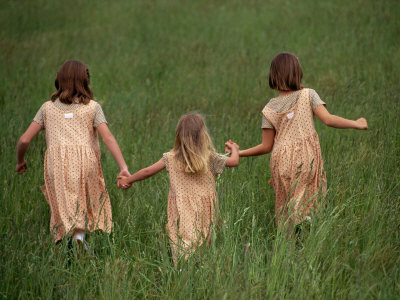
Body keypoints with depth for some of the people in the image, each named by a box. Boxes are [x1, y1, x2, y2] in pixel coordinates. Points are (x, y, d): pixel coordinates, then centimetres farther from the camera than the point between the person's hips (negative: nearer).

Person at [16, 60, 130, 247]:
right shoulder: (92, 107, 8)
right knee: (85, 206, 9)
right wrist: (123, 167, -9)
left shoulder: (48, 108, 14)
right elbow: (108, 138, -4)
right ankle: (80, 233, -17)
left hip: (56, 165, 1)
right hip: (85, 163, -1)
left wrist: (20, 161, 28)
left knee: (63, 208, 10)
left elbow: (24, 140, 10)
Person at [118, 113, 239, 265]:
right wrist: (234, 148, 35)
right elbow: (234, 161, 12)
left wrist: (128, 180, 26)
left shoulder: (171, 158, 1)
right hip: (204, 213, 0)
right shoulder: (209, 158, -1)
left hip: (182, 215, 0)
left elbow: (148, 171, 9)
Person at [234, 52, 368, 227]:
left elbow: (266, 147, 4)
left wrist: (238, 153, 17)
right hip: (307, 160, -1)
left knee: (286, 216, 6)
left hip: (282, 162, 1)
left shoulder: (270, 109, 4)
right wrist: (356, 124, 2)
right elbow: (328, 120, -10)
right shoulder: (308, 95, 0)